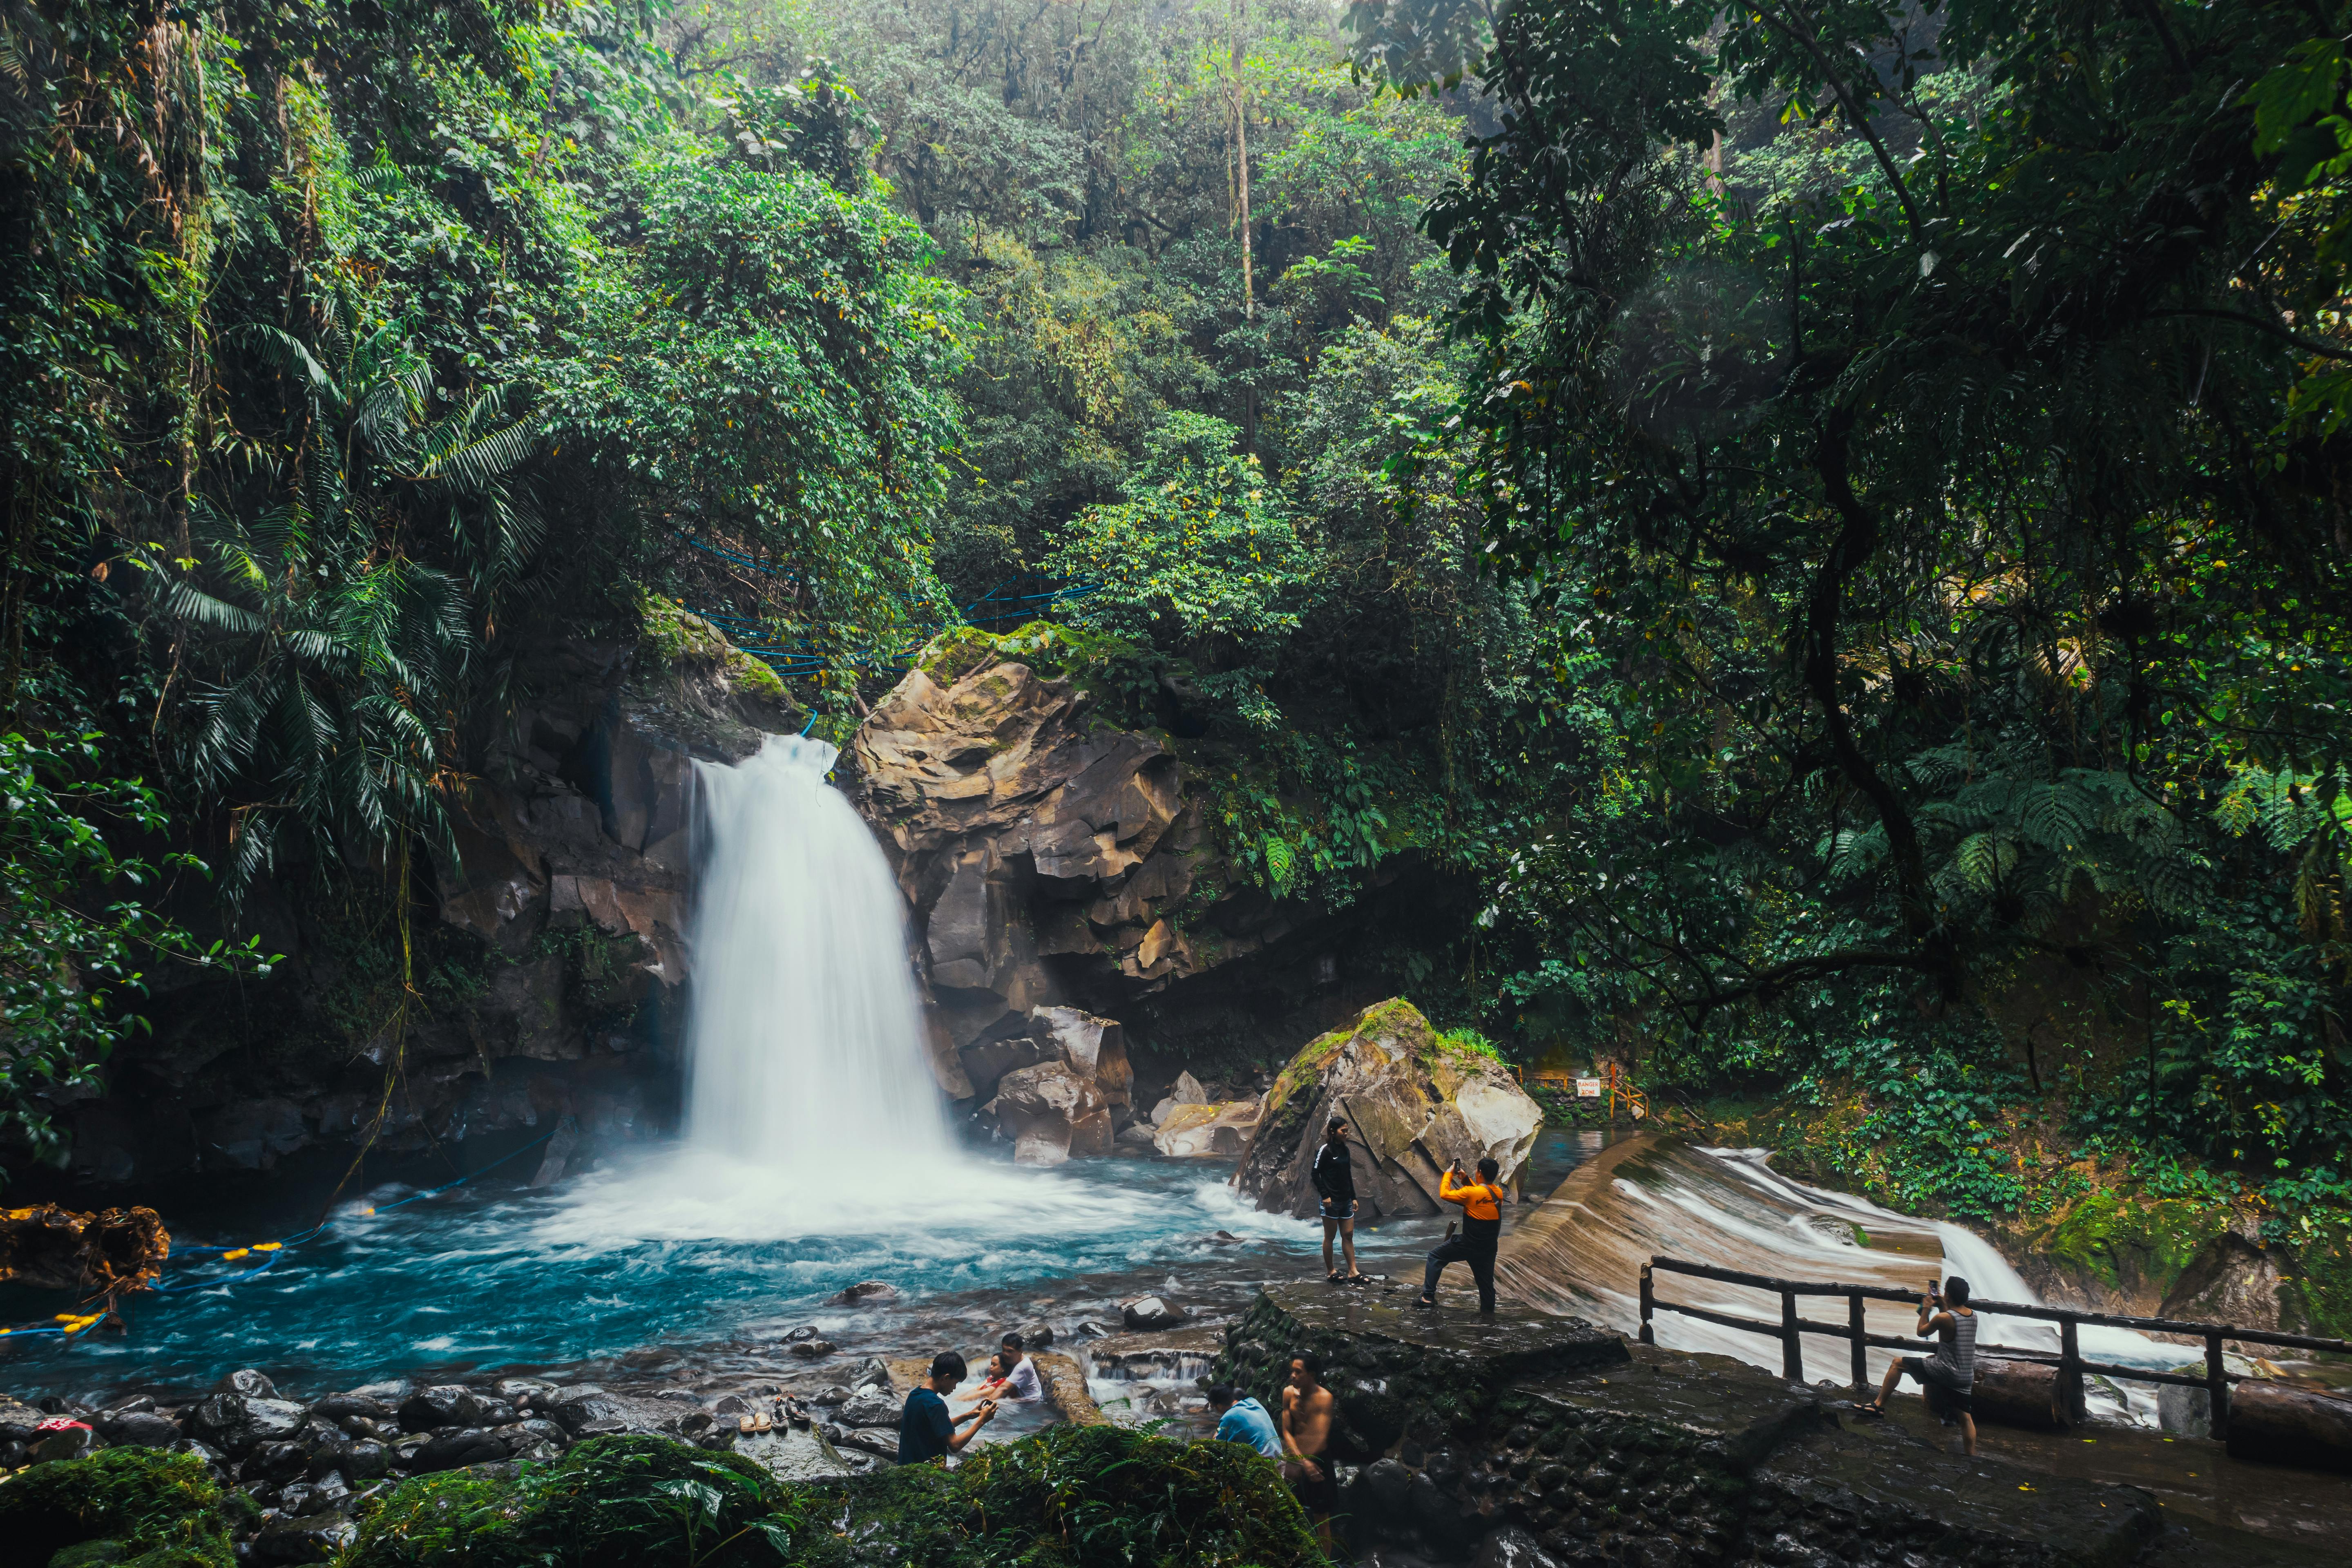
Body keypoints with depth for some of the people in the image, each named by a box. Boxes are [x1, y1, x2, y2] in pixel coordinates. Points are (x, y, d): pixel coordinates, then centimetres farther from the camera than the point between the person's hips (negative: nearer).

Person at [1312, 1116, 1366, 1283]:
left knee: (1348, 1235, 6)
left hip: (1346, 1200, 7)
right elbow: (1315, 1173, -13)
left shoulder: (1345, 1150, 10)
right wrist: (1325, 1195, -16)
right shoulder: (1325, 1150, -11)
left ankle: (1353, 1272, 8)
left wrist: (1353, 1197, 15)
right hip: (1331, 1200, -7)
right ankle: (1331, 1272, 11)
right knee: (1330, 1236, 3)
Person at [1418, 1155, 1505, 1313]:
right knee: (1486, 1284, 16)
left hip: (1469, 1245, -5)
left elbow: (1444, 1194, -11)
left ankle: (1428, 1297, 4)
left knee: (1435, 1256, 10)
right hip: (1489, 1248, 5)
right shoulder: (1498, 1193, 0)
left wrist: (1449, 1174, 0)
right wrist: (1465, 1179, 16)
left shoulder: (1471, 1192, -20)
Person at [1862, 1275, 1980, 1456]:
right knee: (1965, 1417, 21)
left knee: (1898, 1363, 5)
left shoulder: (1943, 1318, -18)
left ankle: (1879, 1406, 7)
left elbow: (1922, 1332, -1)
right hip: (1966, 1378, 6)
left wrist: (1926, 1308, 7)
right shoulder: (1973, 1315, 2)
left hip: (1947, 1372, -6)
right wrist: (1942, 1306, 20)